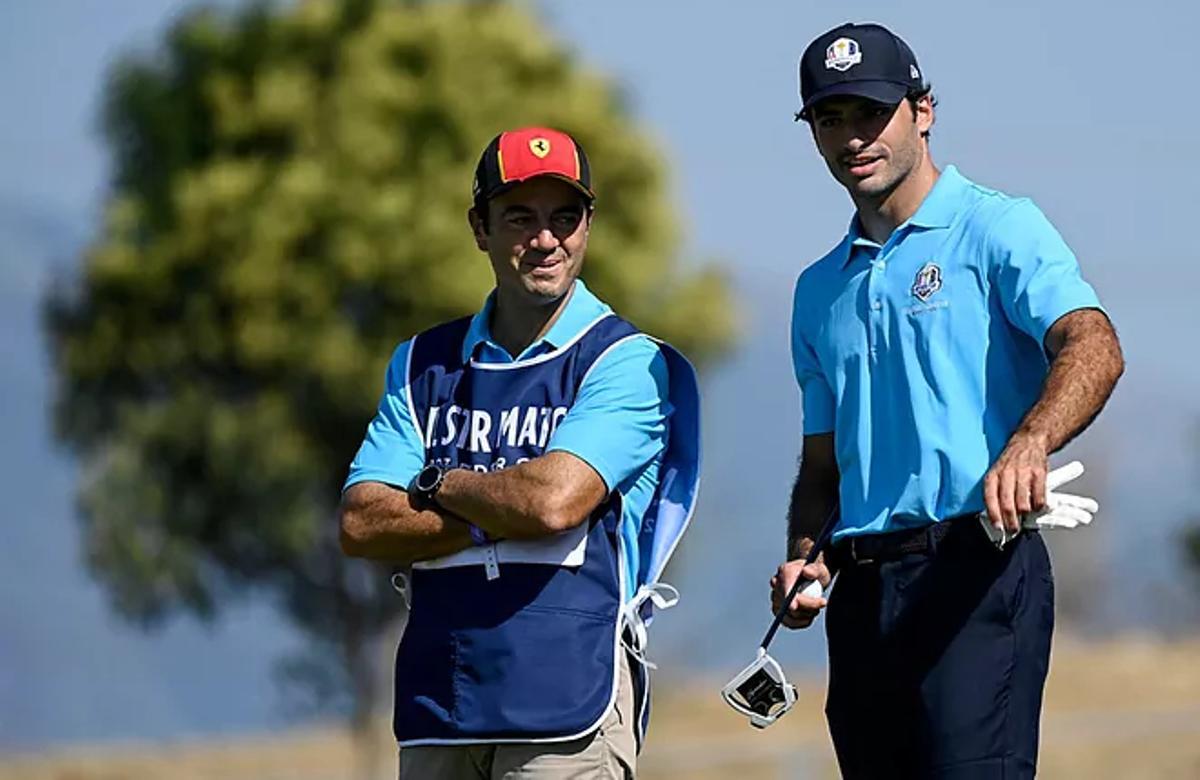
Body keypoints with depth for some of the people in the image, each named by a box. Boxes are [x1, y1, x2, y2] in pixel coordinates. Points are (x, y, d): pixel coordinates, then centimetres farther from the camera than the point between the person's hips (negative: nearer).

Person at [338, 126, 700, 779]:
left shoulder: (630, 364, 0)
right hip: (436, 696, 5)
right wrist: (501, 517, -7)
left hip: (569, 695, -5)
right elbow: (361, 524, 4)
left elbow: (553, 500, -15)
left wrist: (438, 484, 3)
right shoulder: (422, 365, 16)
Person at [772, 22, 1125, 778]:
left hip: (978, 571, -7)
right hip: (862, 593, 7)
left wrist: (1028, 442, -36)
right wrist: (803, 559, 4)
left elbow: (1092, 346, -16)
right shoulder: (820, 289, 22)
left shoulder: (997, 230, 1)